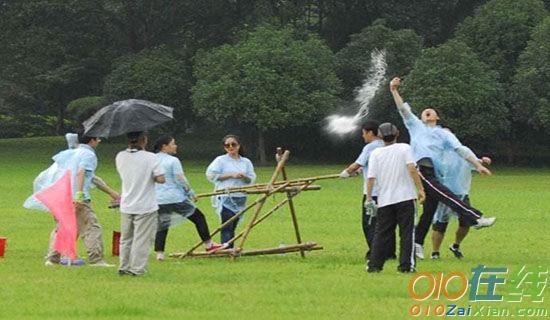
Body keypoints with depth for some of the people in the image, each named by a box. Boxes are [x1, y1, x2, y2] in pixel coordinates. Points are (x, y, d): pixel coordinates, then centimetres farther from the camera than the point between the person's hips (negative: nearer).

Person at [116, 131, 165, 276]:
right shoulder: (150, 158, -15)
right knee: (142, 239, 2)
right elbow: (161, 179, -18)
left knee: (126, 238, 16)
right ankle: (137, 268, 3)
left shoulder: (120, 157, -1)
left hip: (126, 206, 5)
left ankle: (124, 267, 20)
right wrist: (152, 178, 3)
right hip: (145, 206, -5)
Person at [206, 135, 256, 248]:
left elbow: (252, 179, 12)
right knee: (227, 226, -12)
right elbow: (211, 175, -7)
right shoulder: (221, 160, 2)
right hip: (225, 198, -4)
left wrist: (244, 177, -11)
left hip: (240, 198, 4)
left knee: (233, 226, 6)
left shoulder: (246, 162, 14)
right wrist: (231, 175, -11)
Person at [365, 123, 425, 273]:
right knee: (406, 232, 2)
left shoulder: (376, 153, 4)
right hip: (405, 198, -2)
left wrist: (369, 198, 3)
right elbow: (412, 169, -13)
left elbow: (371, 177, -2)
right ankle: (406, 265, -3)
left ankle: (374, 265, 7)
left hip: (385, 200, 2)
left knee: (382, 234, 9)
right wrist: (420, 189, -11)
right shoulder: (404, 148, 0)